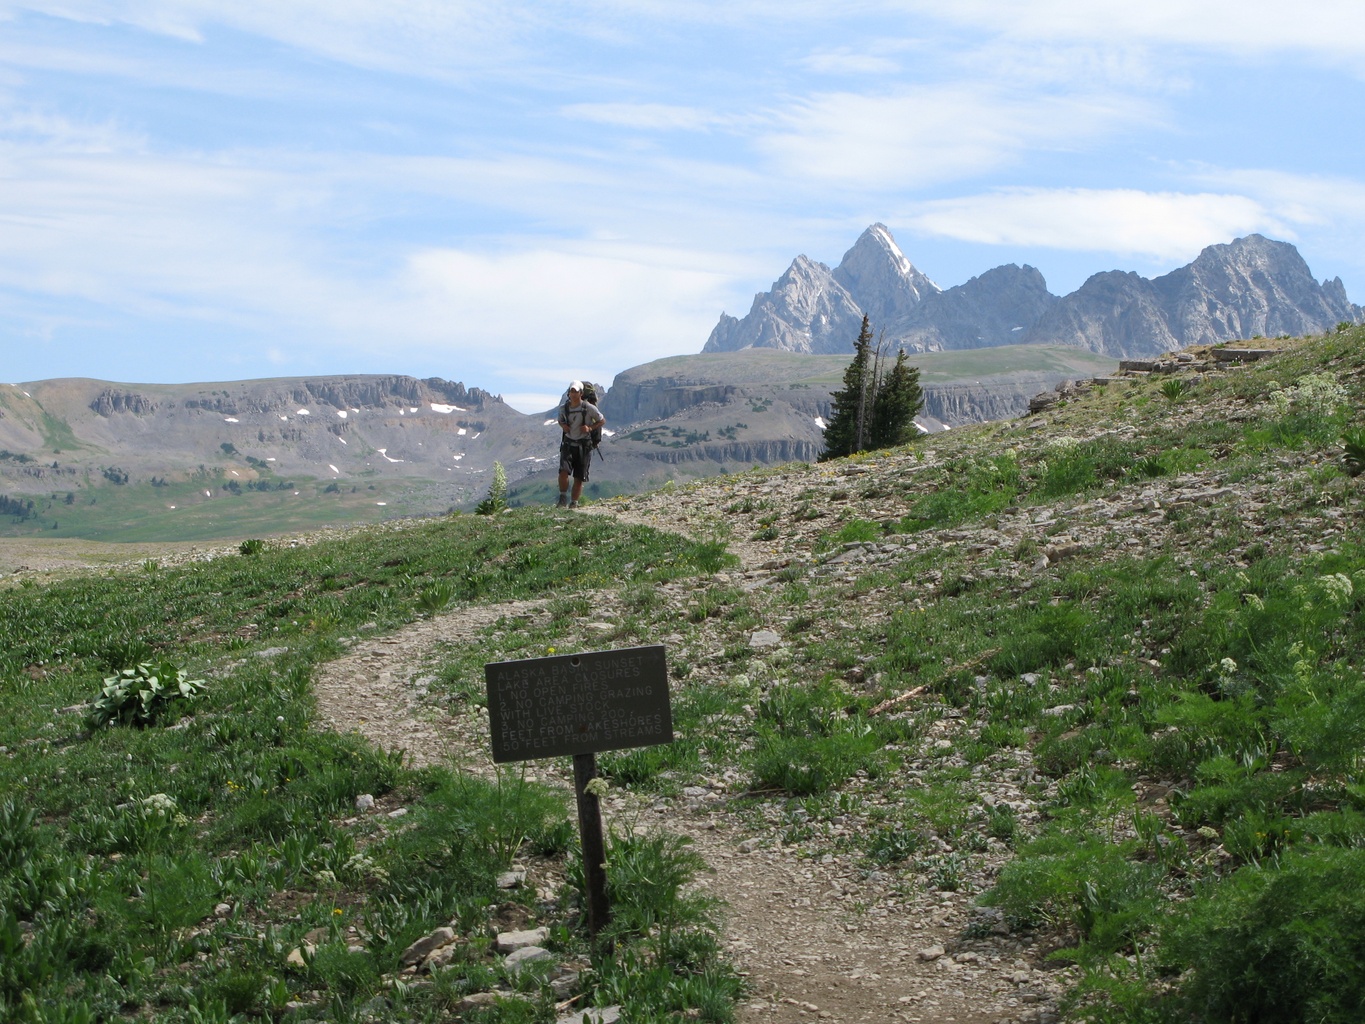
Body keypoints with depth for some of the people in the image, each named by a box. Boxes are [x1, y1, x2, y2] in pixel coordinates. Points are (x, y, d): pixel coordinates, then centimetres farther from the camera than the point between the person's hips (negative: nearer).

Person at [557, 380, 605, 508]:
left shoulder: (589, 408, -8)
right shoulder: (563, 408, 2)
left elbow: (602, 420, 3)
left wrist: (590, 427, -12)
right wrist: (563, 426, -1)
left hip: (583, 445, -2)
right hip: (568, 444, 2)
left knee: (579, 477, 1)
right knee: (563, 471, -18)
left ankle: (574, 502, 13)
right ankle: (563, 498, 0)